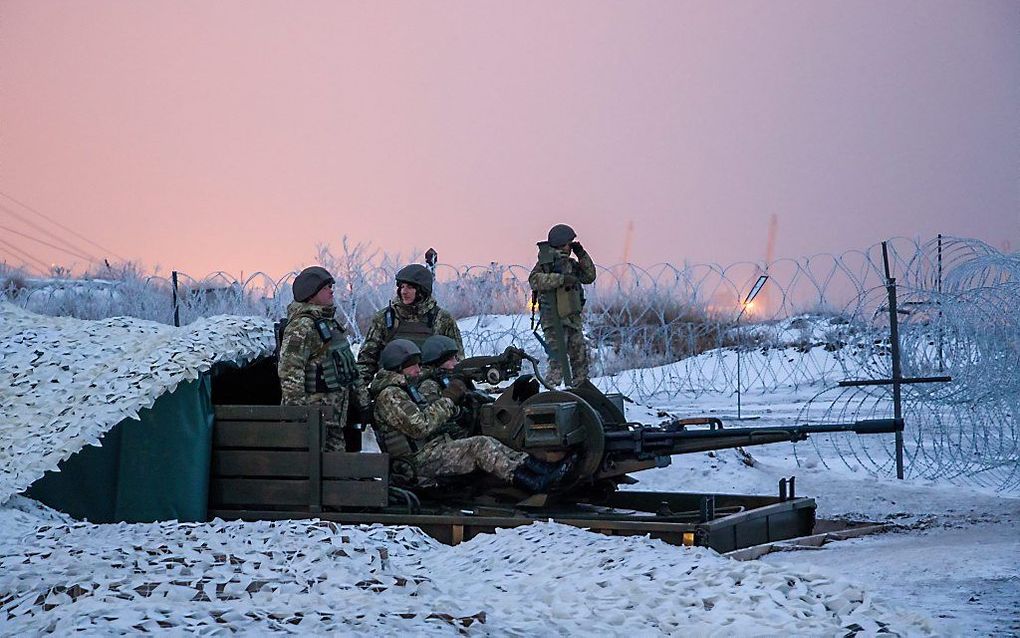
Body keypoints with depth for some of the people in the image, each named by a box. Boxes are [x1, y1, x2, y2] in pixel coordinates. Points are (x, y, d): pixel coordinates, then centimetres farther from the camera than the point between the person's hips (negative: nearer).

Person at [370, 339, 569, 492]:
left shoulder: (406, 388, 21)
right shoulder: (389, 395, -13)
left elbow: (429, 416, 20)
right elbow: (420, 427, -22)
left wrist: (453, 401, 2)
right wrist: (447, 399, -15)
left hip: (431, 447, 10)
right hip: (419, 460, -10)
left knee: (490, 444, -3)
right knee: (480, 446, -22)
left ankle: (542, 470, -12)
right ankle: (534, 483, -25)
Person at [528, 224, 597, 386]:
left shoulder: (570, 262, 18)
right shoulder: (547, 260, -6)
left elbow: (589, 277, 19)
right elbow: (535, 279, -22)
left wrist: (582, 255, 9)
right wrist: (561, 279, -27)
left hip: (573, 318, 8)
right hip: (554, 319, -8)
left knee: (580, 357, 10)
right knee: (559, 361, -14)